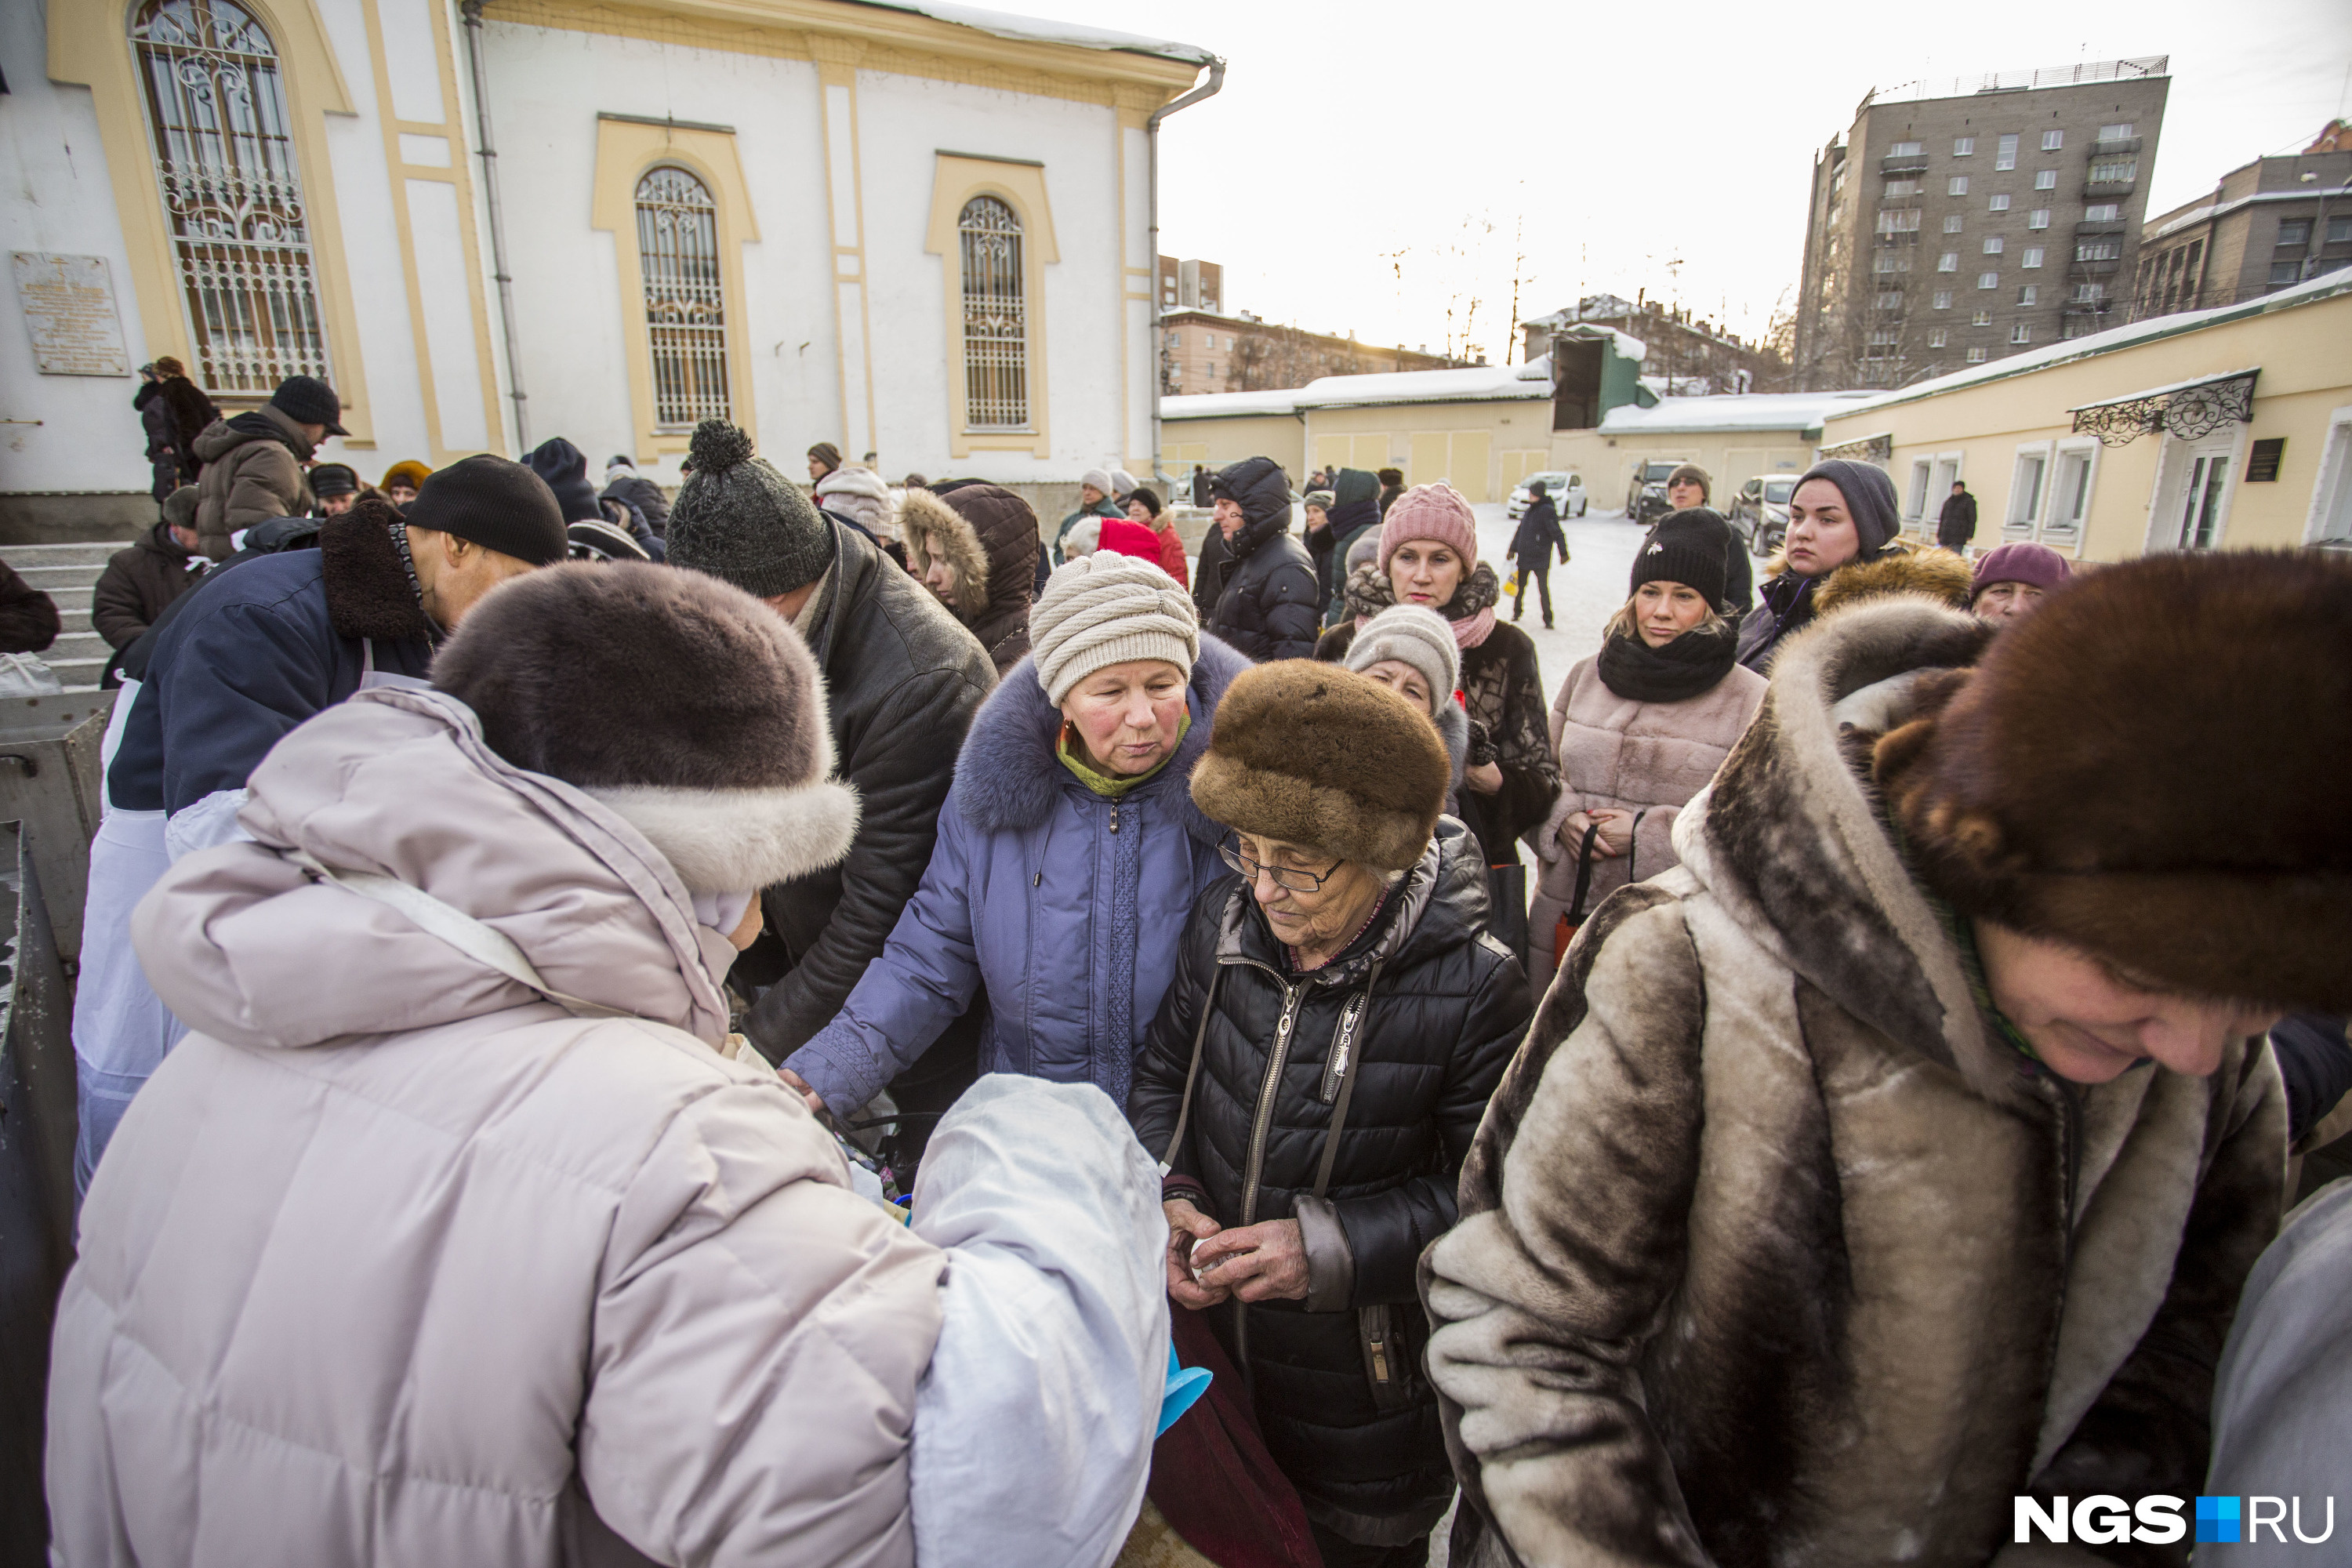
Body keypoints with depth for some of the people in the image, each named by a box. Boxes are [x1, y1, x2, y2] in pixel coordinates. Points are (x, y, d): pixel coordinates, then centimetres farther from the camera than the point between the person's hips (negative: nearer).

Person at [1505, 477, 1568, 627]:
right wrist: (1512, 550, 17)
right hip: (1523, 557, 7)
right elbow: (1520, 532, 18)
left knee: (1544, 589, -4)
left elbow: (1557, 533, -15)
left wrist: (1563, 553, -16)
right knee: (1520, 587, 15)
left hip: (1541, 560, -7)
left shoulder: (1547, 511, -13)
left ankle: (1548, 620, 5)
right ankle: (1516, 613, 32)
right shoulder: (1529, 511, 10)